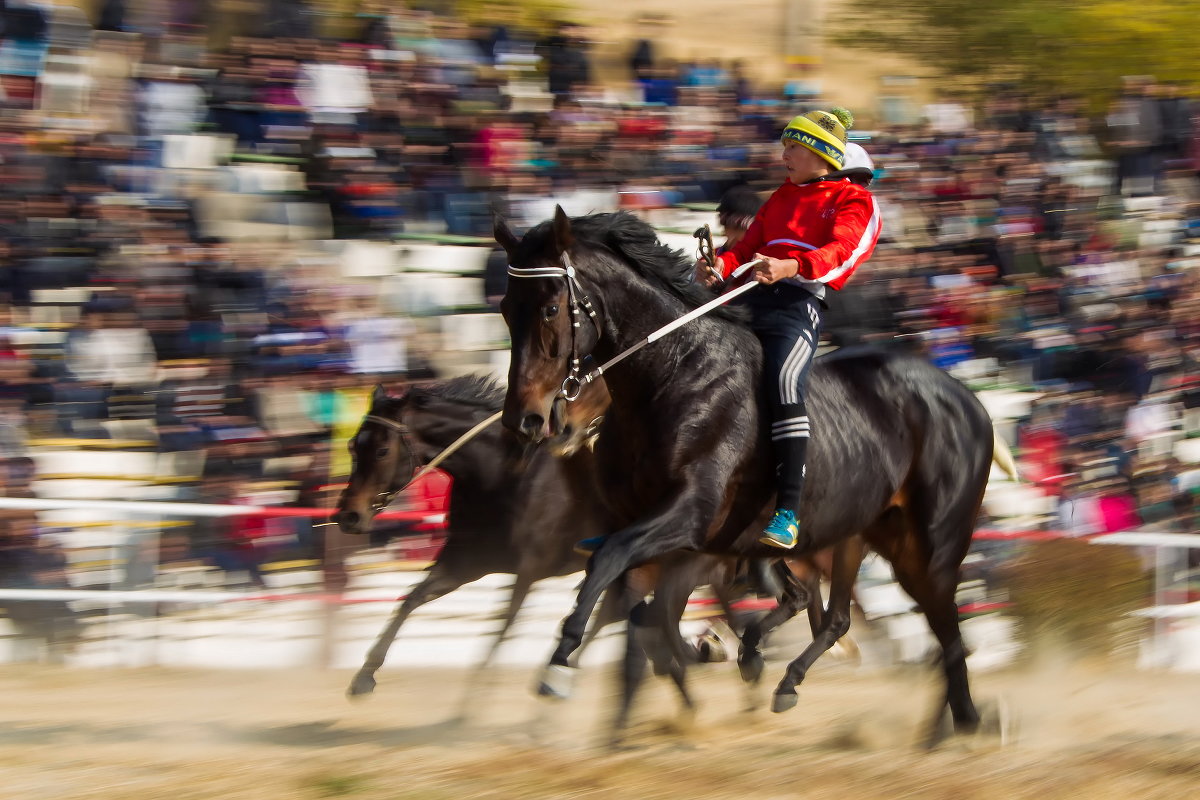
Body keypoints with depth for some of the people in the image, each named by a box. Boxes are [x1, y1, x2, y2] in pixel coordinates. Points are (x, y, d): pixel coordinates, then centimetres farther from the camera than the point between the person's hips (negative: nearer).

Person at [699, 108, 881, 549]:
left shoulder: (855, 201, 7)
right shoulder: (781, 198, 29)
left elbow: (841, 251, -11)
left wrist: (790, 267, -31)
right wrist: (721, 264, -2)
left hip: (800, 300, -7)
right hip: (751, 294, 7)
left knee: (784, 379, -32)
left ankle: (788, 512, -36)